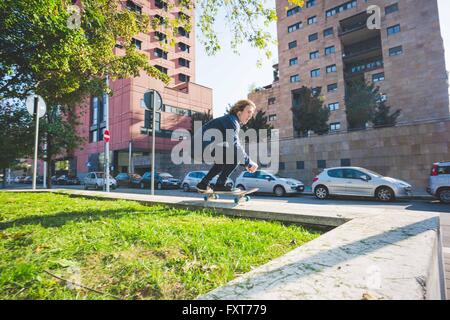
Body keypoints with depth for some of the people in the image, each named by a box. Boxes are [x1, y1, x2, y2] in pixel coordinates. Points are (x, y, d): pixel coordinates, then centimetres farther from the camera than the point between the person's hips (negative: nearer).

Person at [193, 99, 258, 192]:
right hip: (204, 145, -11)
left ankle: (203, 183, 27)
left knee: (224, 160, 29)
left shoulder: (235, 122, 20)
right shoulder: (232, 121, -12)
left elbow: (234, 144, 23)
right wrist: (249, 162, -18)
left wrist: (246, 163, 16)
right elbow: (235, 146, -25)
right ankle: (220, 184, -7)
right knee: (236, 155, -14)